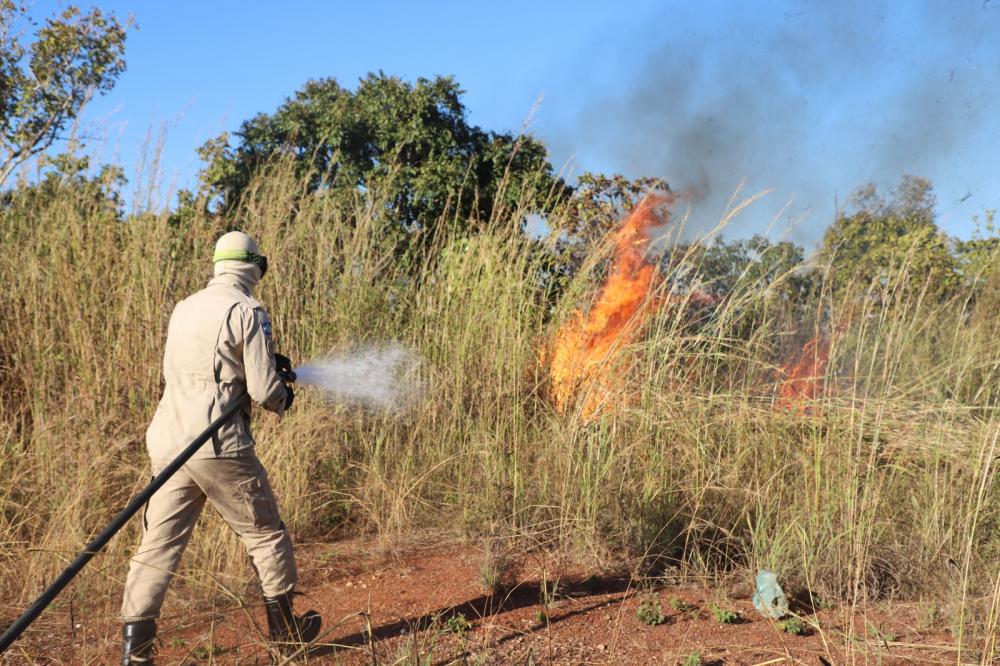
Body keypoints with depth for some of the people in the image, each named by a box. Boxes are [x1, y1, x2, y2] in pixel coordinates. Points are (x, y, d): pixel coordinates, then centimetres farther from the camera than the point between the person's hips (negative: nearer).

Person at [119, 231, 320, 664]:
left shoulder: (184, 309, 14)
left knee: (158, 545, 6)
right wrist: (283, 398, 12)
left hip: (167, 445, 6)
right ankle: (286, 631, 23)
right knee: (265, 534, 11)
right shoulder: (247, 311, -7)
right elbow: (264, 389, -11)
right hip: (219, 447, -6)